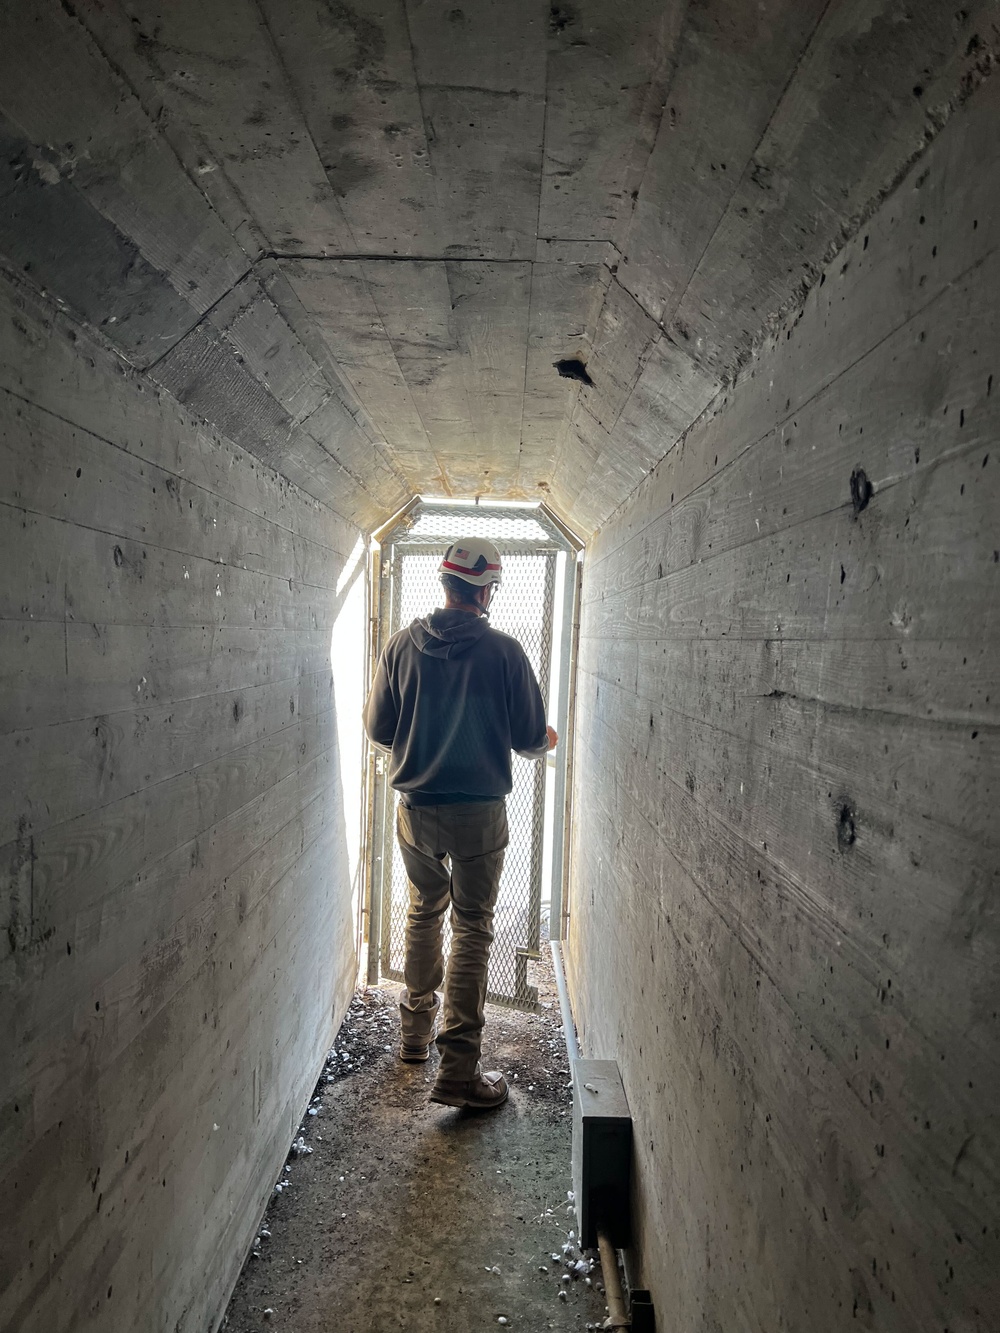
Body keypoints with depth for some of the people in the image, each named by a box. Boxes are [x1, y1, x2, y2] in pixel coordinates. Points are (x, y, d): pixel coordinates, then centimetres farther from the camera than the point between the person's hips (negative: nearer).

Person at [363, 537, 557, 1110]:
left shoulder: (402, 645, -3)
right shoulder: (504, 651, -11)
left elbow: (378, 729, 3)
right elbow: (531, 738, -5)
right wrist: (547, 741, 19)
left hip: (415, 809, 4)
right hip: (479, 811, -3)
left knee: (424, 913, 22)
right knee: (472, 930, 3)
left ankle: (415, 1032, 35)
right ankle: (458, 1069, 4)